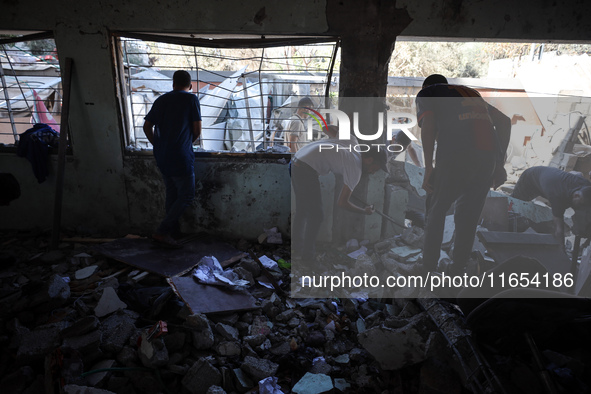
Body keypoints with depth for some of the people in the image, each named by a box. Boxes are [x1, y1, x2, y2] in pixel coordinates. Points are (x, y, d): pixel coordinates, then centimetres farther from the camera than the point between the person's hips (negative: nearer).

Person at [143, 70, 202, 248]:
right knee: (186, 196, 1)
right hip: (181, 157, -6)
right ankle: (161, 232, -3)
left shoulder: (161, 100, 12)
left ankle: (172, 231, 27)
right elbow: (197, 130, -4)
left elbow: (147, 126, 12)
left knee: (171, 194, 18)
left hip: (161, 157, 7)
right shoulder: (191, 99, -3)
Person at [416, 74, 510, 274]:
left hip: (455, 156, -5)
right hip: (489, 156, 5)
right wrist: (500, 162, 27)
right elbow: (505, 121, 29)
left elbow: (428, 124, -4)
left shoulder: (425, 94, 17)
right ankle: (458, 268, 23)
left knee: (436, 211, 12)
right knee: (468, 217, 17)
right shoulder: (471, 93, 34)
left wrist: (429, 167, -7)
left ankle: (428, 268, 16)